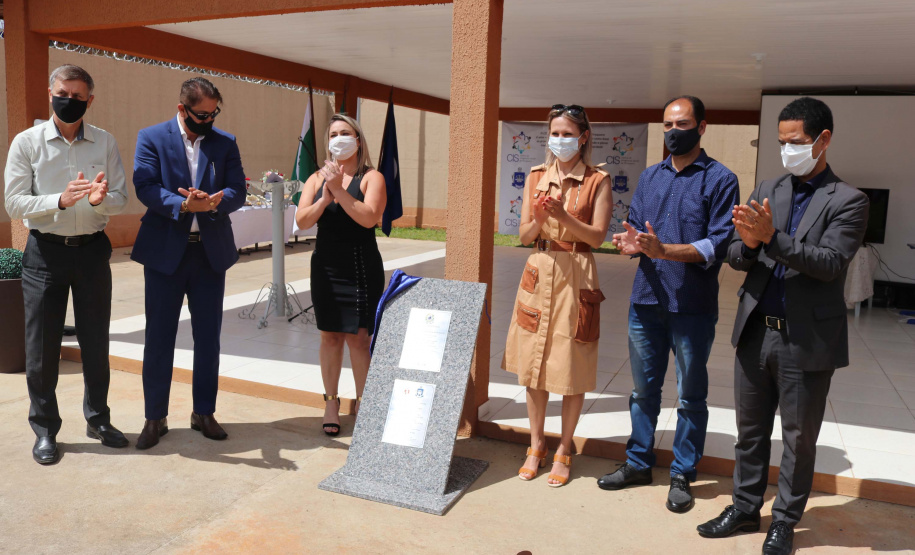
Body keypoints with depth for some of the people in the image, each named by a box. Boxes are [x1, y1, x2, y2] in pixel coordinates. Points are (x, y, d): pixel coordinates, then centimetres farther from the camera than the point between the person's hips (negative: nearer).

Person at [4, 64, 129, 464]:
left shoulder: (105, 143, 3)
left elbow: (121, 199, 0)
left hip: (92, 250, 2)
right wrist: (60, 200, -23)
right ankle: (45, 430, 21)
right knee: (42, 347, 5)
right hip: (45, 251, -2)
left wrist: (101, 200, -22)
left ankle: (98, 419, 28)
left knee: (96, 342, 12)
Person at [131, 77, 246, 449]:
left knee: (208, 338, 10)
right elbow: (145, 187, -10)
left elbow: (238, 191, -2)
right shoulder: (152, 138, 1)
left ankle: (204, 413, 24)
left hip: (211, 252, 2)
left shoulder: (225, 143, 8)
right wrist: (183, 205, -27)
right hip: (165, 252, -2)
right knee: (159, 338, 4)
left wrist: (216, 201, -24)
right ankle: (155, 418, 18)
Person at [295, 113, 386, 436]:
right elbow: (302, 221, -3)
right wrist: (325, 198, -17)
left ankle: (363, 404, 8)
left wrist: (339, 190, -20)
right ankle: (331, 402, 21)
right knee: (330, 336, 9)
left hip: (361, 269, -4)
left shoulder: (371, 178, -2)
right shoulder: (317, 178, 9)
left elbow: (369, 218, -18)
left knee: (358, 337, -5)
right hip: (326, 267, 4)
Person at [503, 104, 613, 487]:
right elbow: (524, 235, 6)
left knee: (572, 368, 2)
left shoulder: (597, 180, 0)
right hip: (539, 272, 3)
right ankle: (536, 446, 24)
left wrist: (563, 216, -22)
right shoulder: (536, 177, 9)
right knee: (533, 363, 8)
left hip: (576, 277, -3)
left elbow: (597, 236, -8)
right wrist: (539, 219, -15)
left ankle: (563, 451, 19)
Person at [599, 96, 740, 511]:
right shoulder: (649, 177, 12)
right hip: (646, 299, 5)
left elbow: (718, 244, -13)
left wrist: (664, 251, -26)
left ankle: (682, 474, 22)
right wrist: (632, 244, -12)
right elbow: (634, 227, 12)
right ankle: (638, 463, 29)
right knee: (643, 387, 15)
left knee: (690, 395, 8)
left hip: (693, 305, -4)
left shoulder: (720, 179, -4)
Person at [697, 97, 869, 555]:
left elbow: (831, 263, -18)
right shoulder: (766, 191, 7)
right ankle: (745, 508, 31)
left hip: (807, 341, -4)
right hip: (755, 332, 4)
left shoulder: (848, 201, -5)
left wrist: (771, 237, -28)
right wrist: (747, 243, -19)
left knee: (799, 437, 11)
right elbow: (735, 258, 4)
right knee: (750, 429, 15)